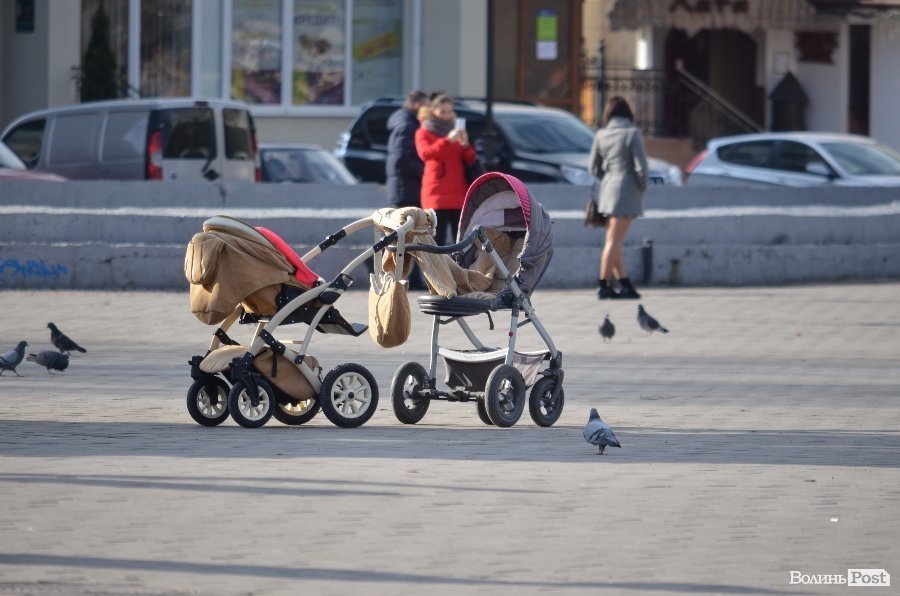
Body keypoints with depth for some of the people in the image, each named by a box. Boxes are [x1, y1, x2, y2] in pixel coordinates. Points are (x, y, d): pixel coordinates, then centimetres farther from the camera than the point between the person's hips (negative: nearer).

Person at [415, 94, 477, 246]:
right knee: (437, 240, -10)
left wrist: (465, 145, -8)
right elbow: (425, 153, -14)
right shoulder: (424, 132, 7)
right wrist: (447, 140, -26)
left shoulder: (455, 132, 20)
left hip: (458, 193, 4)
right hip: (437, 193, -4)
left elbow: (471, 160, 13)